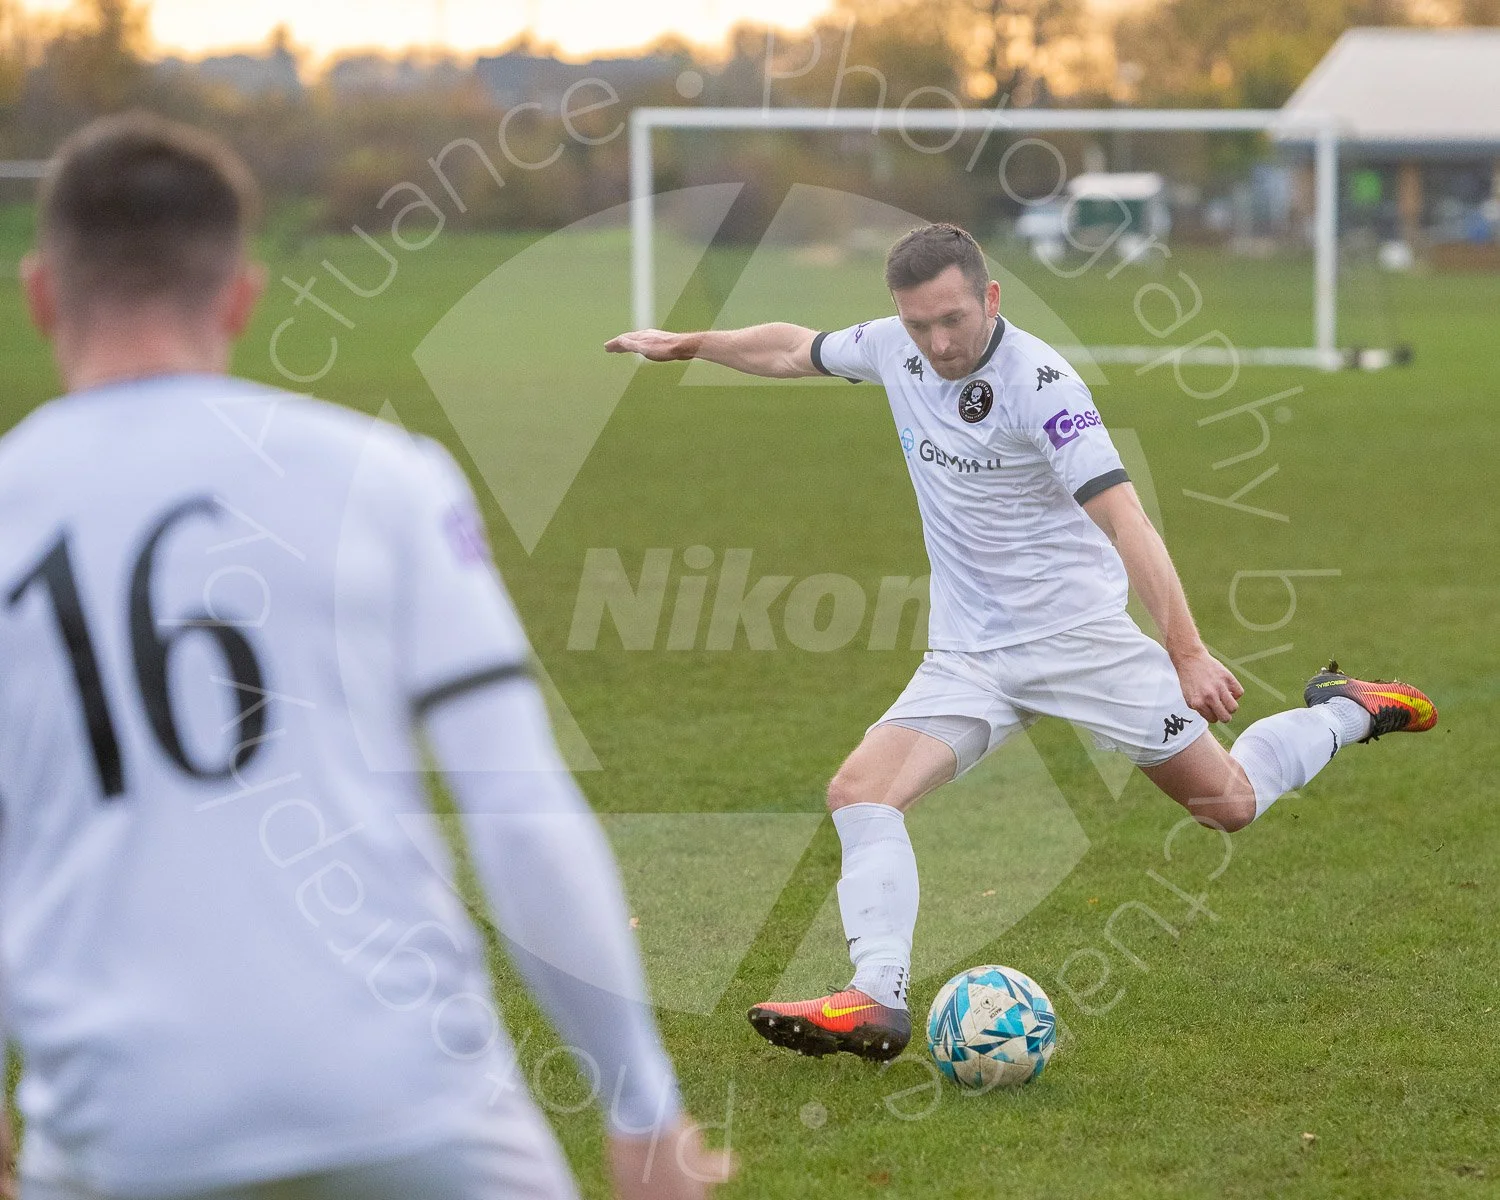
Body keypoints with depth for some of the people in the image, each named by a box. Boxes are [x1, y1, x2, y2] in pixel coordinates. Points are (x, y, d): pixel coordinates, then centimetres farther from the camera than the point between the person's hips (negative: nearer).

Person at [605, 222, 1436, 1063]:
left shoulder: (1040, 381, -21)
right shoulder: (894, 349, -2)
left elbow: (1122, 518, -25)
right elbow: (795, 350, 21)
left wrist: (1188, 653, -29)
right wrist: (686, 345, 25)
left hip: (1082, 636, -5)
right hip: (969, 658, 5)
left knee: (1229, 804, 4)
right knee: (860, 792, -17)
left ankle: (1348, 711, 30)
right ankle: (878, 1000, -22)